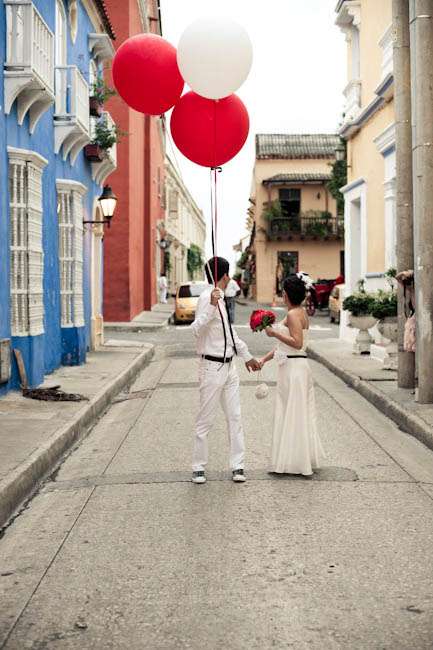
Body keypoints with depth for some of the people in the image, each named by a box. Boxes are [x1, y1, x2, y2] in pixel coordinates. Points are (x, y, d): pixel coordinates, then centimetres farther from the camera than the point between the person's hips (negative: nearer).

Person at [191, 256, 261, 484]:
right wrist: (211, 306, -39)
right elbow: (196, 329, -28)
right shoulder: (207, 297, -15)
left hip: (229, 367, 9)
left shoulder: (222, 298, 13)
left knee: (235, 418, 9)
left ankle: (237, 466, 16)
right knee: (205, 420, 1)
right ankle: (198, 468, 13)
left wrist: (247, 356, 32)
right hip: (212, 368, -8)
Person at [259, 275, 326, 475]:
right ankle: (306, 458, 24)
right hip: (297, 367, 10)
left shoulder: (293, 315, -15)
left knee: (292, 414, -2)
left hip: (293, 368, -10)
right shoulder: (300, 312, 15)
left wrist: (275, 333, -20)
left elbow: (297, 343, -24)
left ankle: (294, 461, 5)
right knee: (300, 414, 16)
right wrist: (265, 358, 16)